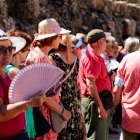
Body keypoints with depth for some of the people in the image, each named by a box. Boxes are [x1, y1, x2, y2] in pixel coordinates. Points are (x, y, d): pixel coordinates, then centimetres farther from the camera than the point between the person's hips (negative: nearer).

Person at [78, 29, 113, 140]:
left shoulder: (95, 56, 15)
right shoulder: (91, 58, -18)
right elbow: (90, 84, -25)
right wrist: (100, 106, -26)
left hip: (100, 100, 11)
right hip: (95, 102, -11)